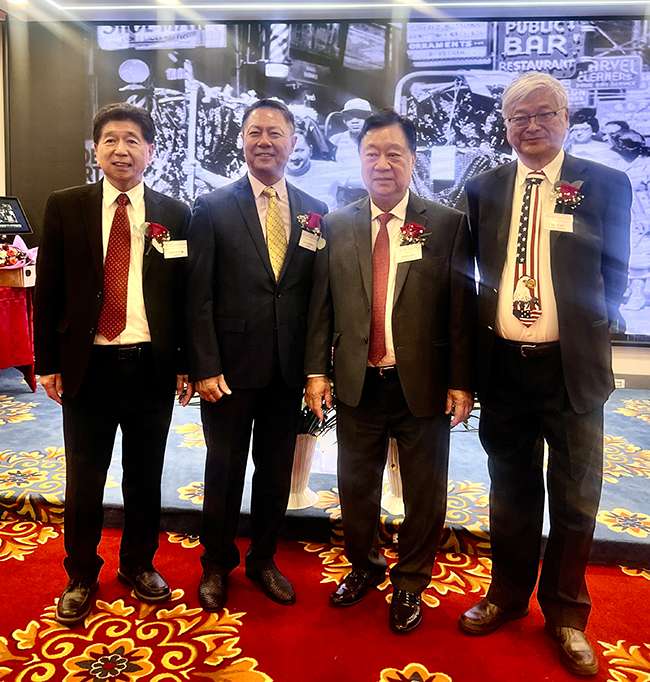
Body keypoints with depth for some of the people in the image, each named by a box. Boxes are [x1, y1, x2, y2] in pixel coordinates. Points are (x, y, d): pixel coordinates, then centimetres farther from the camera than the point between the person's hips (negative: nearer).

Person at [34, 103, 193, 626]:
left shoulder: (175, 214, 2)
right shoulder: (65, 207, 2)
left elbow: (186, 294, 3)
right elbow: (48, 290, 3)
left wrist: (186, 365, 1)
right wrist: (47, 362, 0)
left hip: (153, 367, 1)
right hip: (87, 366, 0)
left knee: (145, 477, 14)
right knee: (84, 480, 11)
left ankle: (139, 565, 35)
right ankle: (81, 576, 32)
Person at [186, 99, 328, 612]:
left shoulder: (315, 212, 6)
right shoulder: (213, 207, -2)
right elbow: (200, 295, -6)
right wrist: (205, 368, -11)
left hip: (289, 370, 3)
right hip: (230, 367, -2)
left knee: (277, 471, 14)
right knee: (225, 470, 11)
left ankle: (263, 559, 36)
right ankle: (217, 564, 34)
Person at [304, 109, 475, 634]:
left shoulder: (448, 225, -3)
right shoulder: (337, 226, 4)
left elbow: (462, 310, -5)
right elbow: (322, 305, 4)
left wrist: (461, 382, -7)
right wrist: (317, 370, -1)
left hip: (423, 385, -2)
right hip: (357, 385, 2)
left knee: (424, 492, 12)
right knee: (356, 486, 16)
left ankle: (410, 584, 35)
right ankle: (364, 566, 42)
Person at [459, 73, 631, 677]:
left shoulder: (605, 185, 1)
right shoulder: (484, 188, 7)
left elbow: (614, 274, 4)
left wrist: (588, 326, -5)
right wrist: (488, 321, 0)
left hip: (571, 366, -1)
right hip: (503, 365, 2)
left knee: (574, 497, 11)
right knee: (512, 490, 17)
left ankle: (565, 613, 33)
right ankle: (508, 594, 37)